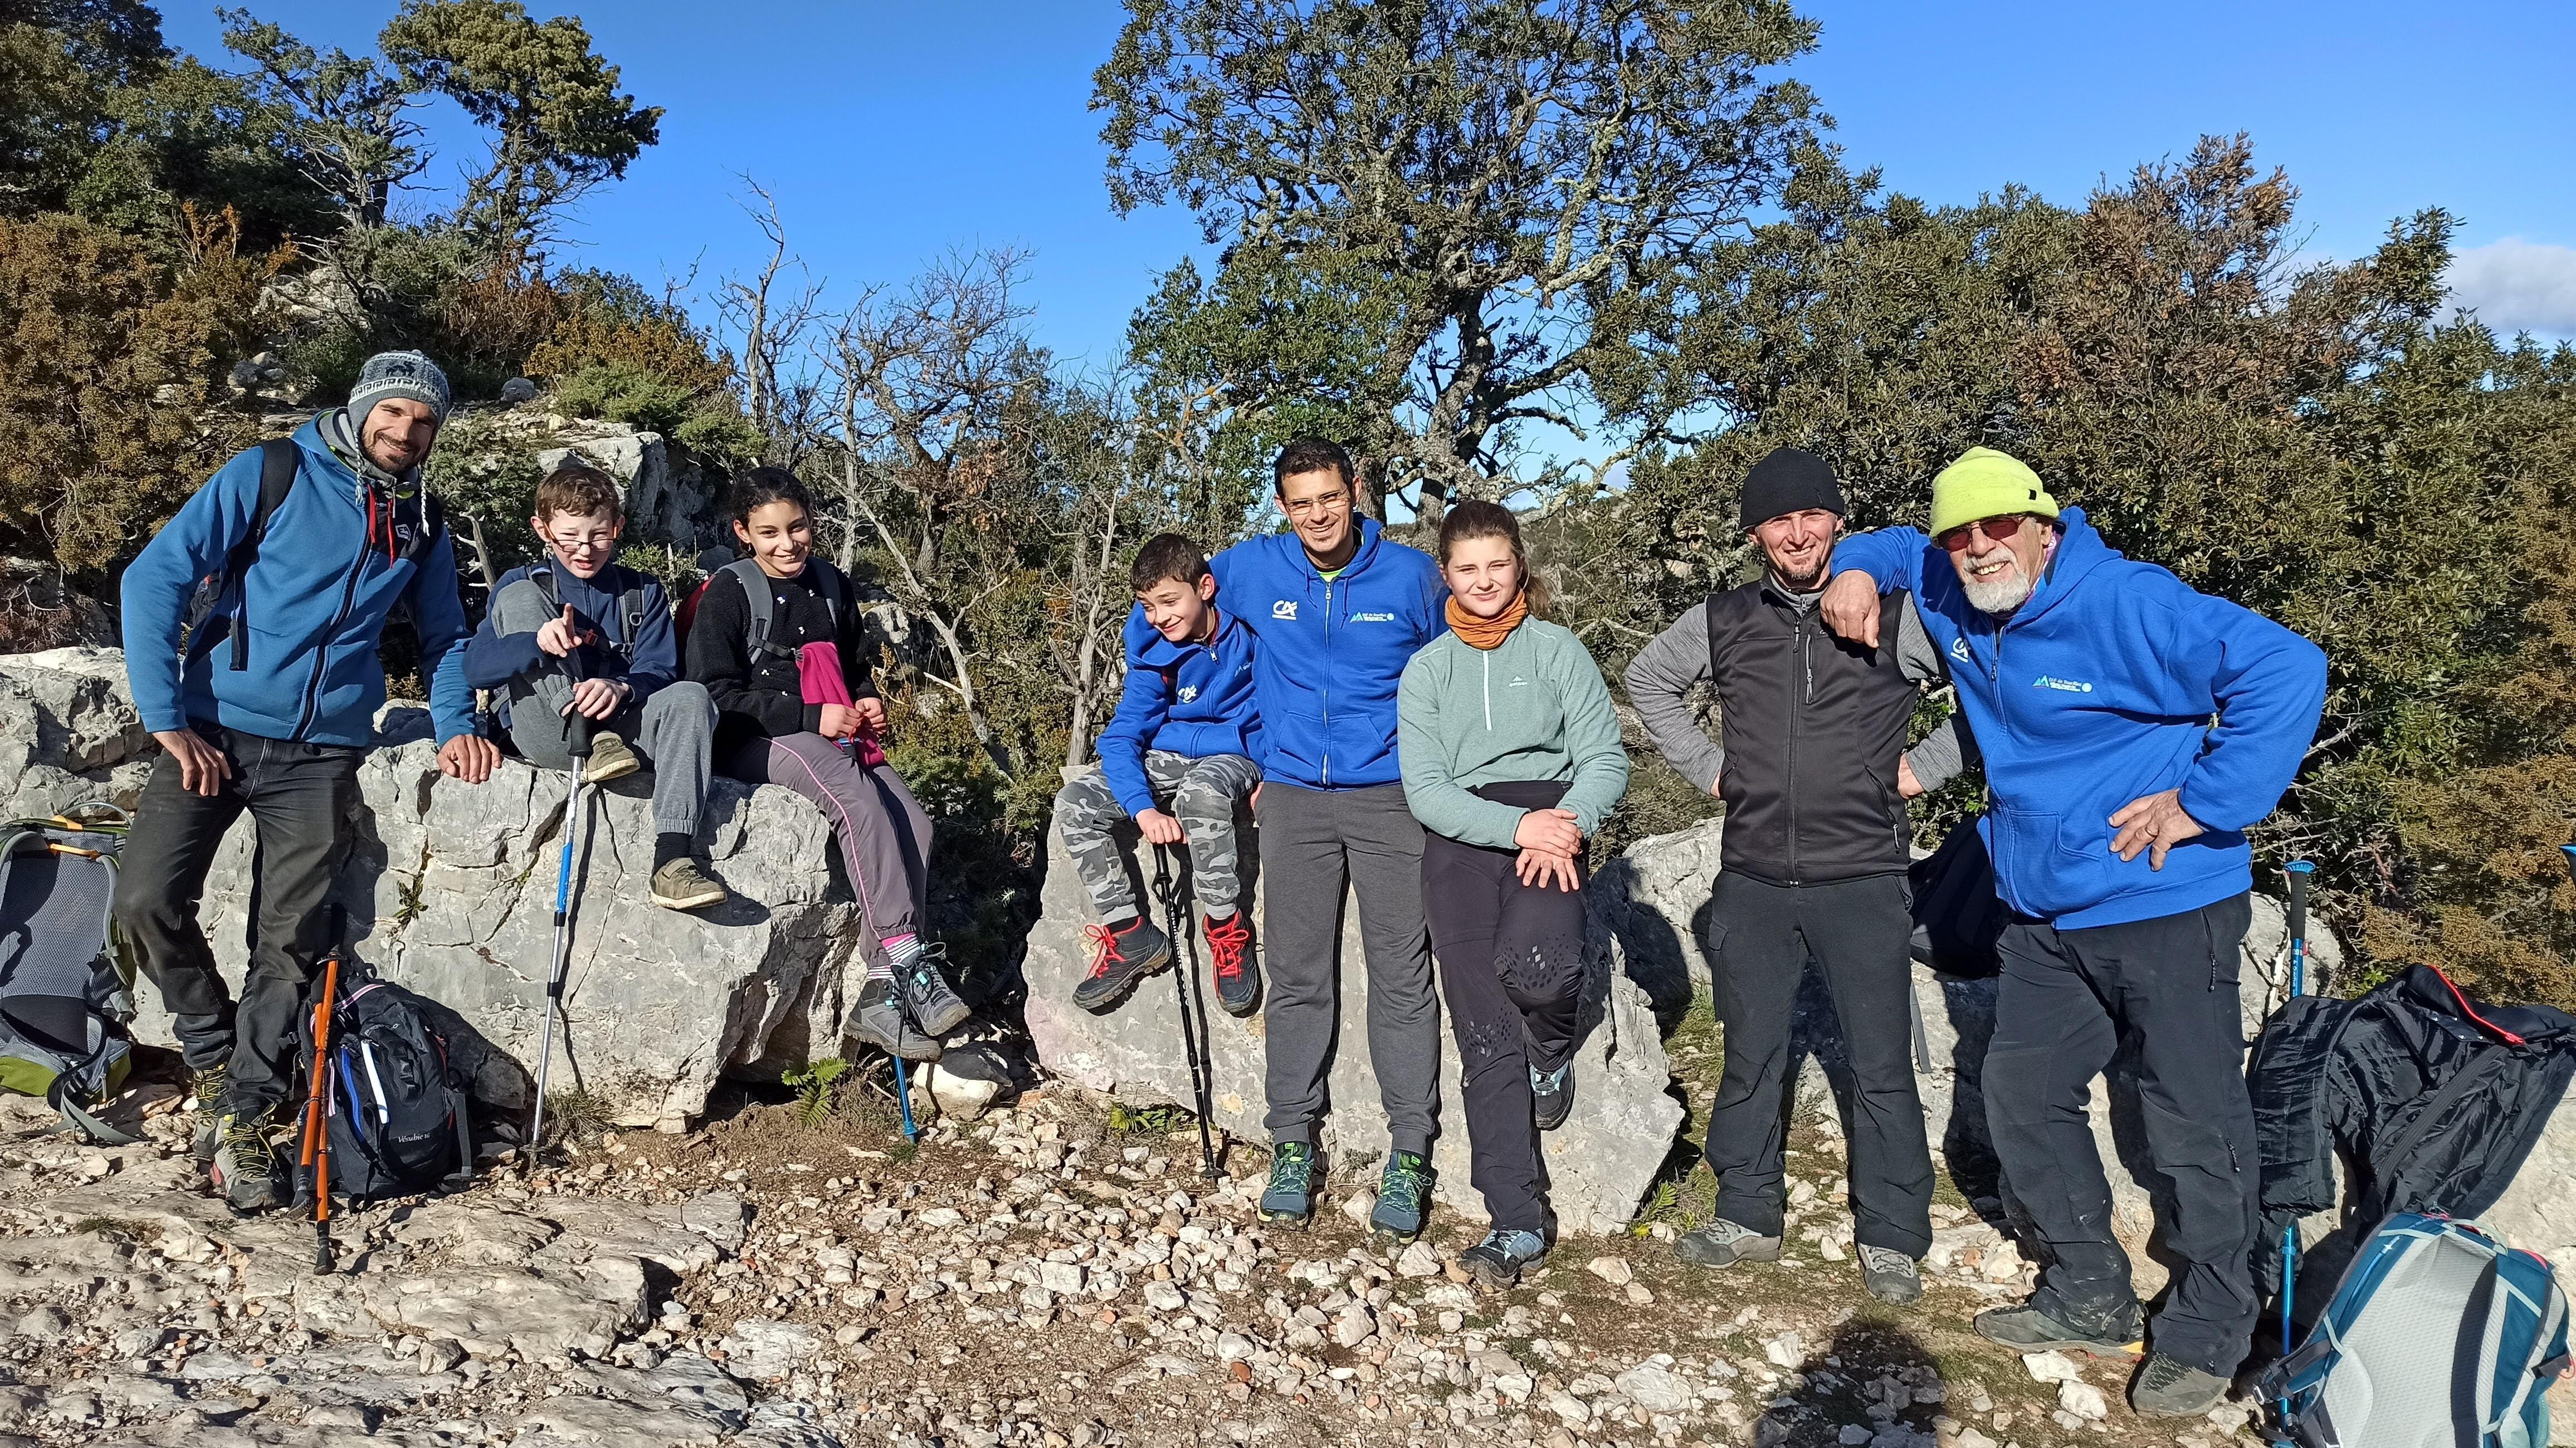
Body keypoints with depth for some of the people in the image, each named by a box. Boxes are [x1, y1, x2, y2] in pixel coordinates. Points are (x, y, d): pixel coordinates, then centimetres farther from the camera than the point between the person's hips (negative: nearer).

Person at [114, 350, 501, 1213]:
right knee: (148, 899, -15)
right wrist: (166, 717, -12)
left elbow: (443, 637, 22)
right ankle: (212, 1054, 11)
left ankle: (244, 1118, 10)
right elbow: (156, 577, -6)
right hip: (216, 731, -2)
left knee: (289, 940, -3)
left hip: (322, 752, 2)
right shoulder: (271, 474, -2)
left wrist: (455, 727, 3)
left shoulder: (422, 526, 10)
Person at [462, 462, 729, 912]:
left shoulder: (643, 592, 12)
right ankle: (596, 743, -25)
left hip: (618, 720, 1)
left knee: (691, 698, -30)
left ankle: (673, 861, -43)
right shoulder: (522, 584, 8)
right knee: (517, 596, -13)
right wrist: (538, 642, -29)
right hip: (544, 733, -1)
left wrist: (620, 688, -27)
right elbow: (475, 667, -7)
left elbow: (659, 671, -2)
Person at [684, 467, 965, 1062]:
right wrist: (811, 717, -16)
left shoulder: (831, 586, 15)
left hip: (833, 735, 5)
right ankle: (908, 958, -35)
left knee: (913, 823, -23)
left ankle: (884, 992, -25)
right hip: (756, 743, -5)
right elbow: (717, 693, -9)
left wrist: (867, 702, 3)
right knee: (859, 801, -35)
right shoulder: (728, 594, -2)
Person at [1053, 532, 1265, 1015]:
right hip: (1167, 758, 4)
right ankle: (1131, 935, -8)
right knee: (1075, 803, -18)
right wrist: (1143, 809, -30)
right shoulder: (1152, 653, -8)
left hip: (1238, 756, -4)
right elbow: (1122, 736, -12)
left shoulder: (1251, 629, -15)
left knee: (1202, 792, -40)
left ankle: (1227, 931, -22)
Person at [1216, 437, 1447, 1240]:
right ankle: (1292, 1144, 15)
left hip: (1391, 795, -1)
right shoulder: (1251, 570, 1)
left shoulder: (1410, 575, -3)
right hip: (1293, 799, 2)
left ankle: (1409, 1156, 7)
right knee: (1297, 976, 5)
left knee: (1403, 976, -1)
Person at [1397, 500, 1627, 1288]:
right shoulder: (1426, 670, 12)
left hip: (1550, 827, -1)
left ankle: (1552, 1051, 5)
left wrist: (1566, 822, -17)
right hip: (1461, 841, 2)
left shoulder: (1559, 650, 9)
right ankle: (1517, 1222, 1)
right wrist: (1515, 826, -14)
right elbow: (1425, 789, 2)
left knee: (1537, 967, -32)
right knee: (1484, 1036, -5)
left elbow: (1606, 758, 3)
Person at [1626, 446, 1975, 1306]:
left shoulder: (1899, 615, -4)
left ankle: (1891, 1240, 18)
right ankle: (1747, 1219, 27)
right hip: (1752, 881, 3)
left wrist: (1927, 767, -4)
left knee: (1881, 1066, 3)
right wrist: (1703, 766, 11)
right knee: (1751, 1058, 12)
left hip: (1861, 881, -3)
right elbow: (1647, 679, 21)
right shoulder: (1722, 623, 4)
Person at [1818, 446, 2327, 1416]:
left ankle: (2207, 1337, 19)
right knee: (2023, 1098, 13)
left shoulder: (2130, 606, -20)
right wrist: (1858, 569, 2)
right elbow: (1894, 546, 25)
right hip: (2043, 918, 8)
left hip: (2166, 910, -7)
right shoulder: (1952, 600, 4)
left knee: (2194, 1130, 0)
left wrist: (2206, 804, -22)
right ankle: (2089, 1300, 29)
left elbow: (2287, 672, -24)